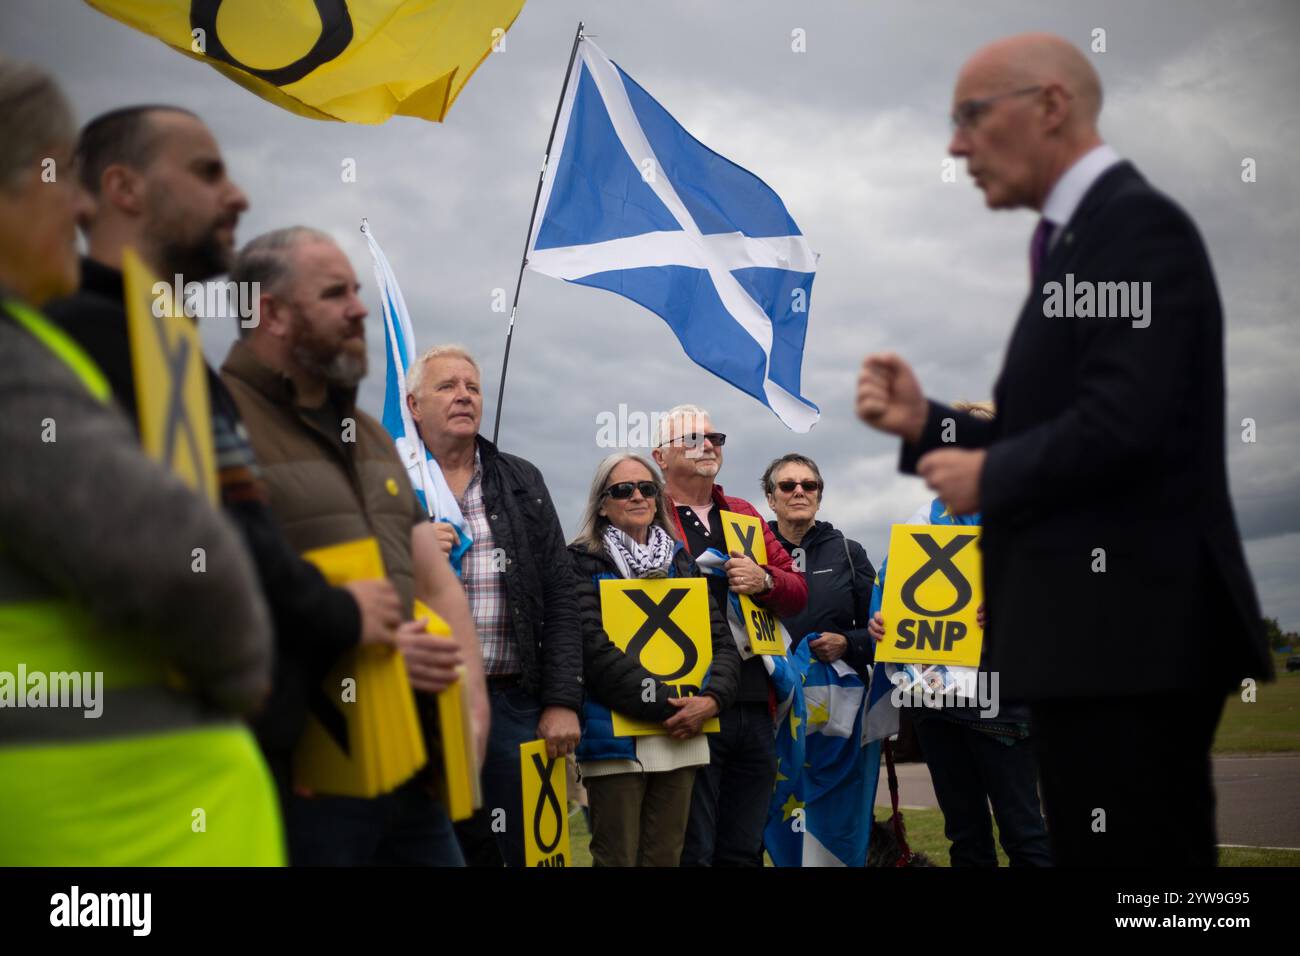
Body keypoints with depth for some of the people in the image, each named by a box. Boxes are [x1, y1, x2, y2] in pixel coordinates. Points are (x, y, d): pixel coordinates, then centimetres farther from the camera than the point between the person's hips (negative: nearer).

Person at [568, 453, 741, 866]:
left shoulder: (680, 561, 16)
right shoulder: (584, 563, -1)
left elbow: (722, 639, 10)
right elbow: (595, 648, -14)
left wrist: (711, 699, -9)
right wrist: (665, 704, -17)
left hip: (682, 737, 5)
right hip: (617, 740, -5)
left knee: (666, 858, 8)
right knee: (618, 859, -2)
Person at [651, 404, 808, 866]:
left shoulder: (744, 514, 20)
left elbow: (797, 592, 17)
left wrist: (764, 580, -4)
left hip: (754, 702, 6)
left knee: (745, 850, 12)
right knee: (693, 851, -2)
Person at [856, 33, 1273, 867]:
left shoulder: (1137, 224, -12)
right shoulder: (1076, 235, 17)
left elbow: (1124, 424, -24)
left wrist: (989, 475, -10)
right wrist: (925, 423, 7)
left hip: (1128, 635, -10)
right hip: (1100, 638, 10)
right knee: (1093, 853, 16)